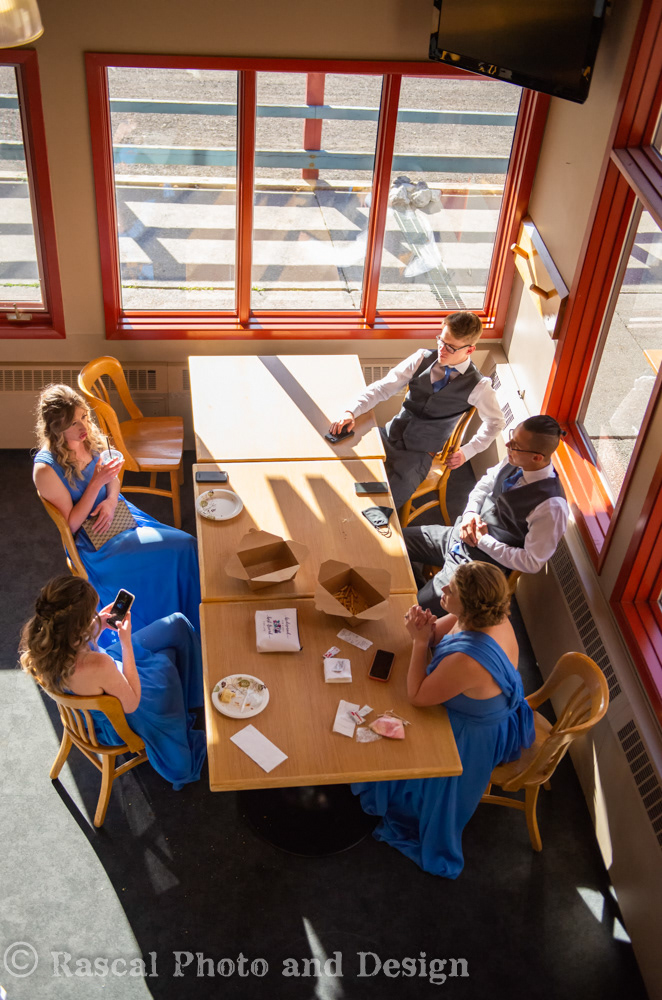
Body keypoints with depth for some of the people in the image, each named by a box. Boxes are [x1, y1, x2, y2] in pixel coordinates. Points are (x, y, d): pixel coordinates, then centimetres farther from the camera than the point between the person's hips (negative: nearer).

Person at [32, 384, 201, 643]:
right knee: (182, 547, -16)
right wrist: (97, 483, -26)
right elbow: (71, 525, -17)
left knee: (186, 546, -8)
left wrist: (111, 500, -10)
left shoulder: (88, 438, -4)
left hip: (114, 515, 7)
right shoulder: (46, 469, -23)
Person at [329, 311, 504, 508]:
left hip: (419, 454, -3)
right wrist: (351, 412, -20)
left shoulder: (477, 385, -8)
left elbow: (496, 422, 8)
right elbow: (382, 387, -5)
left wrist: (468, 451, 1)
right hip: (391, 435, 3)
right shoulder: (422, 359, -2)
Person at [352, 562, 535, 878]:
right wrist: (423, 629, -24)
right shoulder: (490, 618, -20)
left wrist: (420, 640, -26)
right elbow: (438, 633, -1)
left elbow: (416, 695, -27)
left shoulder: (466, 661, -45)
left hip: (475, 738, -8)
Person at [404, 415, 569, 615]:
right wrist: (470, 513, -8)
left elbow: (533, 562, -22)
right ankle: (422, 590, 29)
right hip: (458, 535, 7)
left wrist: (483, 541, -20)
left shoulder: (551, 506, -29)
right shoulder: (514, 461, -9)